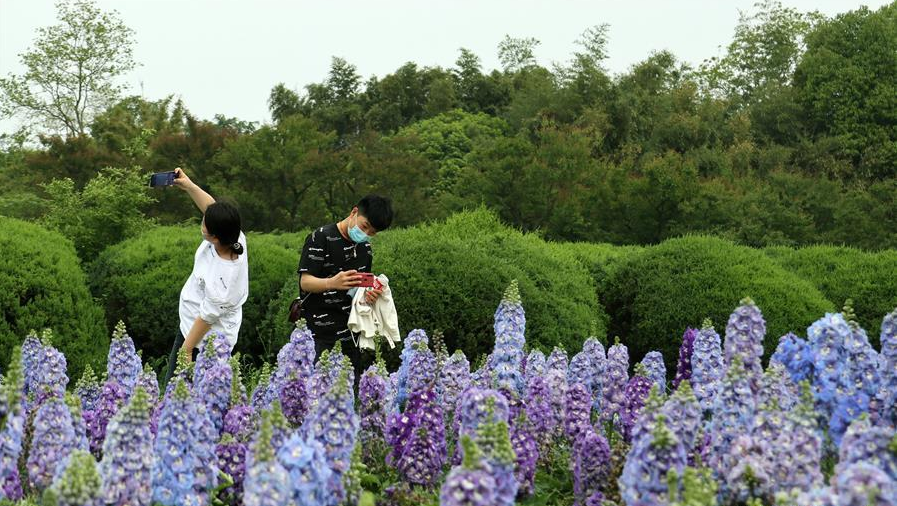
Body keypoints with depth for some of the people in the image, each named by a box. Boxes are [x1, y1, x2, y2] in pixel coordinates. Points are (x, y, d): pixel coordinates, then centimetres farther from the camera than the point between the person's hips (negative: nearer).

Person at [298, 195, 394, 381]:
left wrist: (370, 294, -5)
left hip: (349, 330, 6)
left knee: (352, 382, 3)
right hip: (318, 330, -6)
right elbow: (305, 282, -13)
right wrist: (332, 283, -34)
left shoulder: (365, 247, 12)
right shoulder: (320, 238, -8)